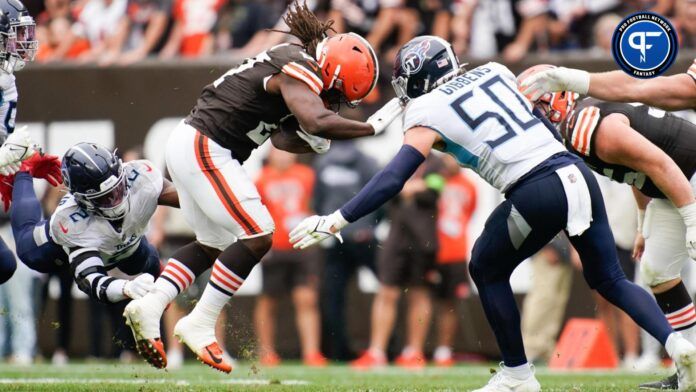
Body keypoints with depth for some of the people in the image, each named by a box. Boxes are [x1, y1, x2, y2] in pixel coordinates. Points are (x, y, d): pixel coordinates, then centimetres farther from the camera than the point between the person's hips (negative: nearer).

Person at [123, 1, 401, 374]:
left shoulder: (290, 61, 14)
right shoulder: (300, 69, -16)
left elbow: (281, 136, 10)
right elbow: (316, 121, -32)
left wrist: (312, 141, -8)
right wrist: (372, 126, -22)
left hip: (187, 144, 10)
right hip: (204, 148, -10)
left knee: (213, 243, 17)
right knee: (257, 235, -10)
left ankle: (149, 304, 9)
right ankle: (199, 325, -7)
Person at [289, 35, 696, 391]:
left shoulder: (429, 114, 2)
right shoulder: (494, 72, 18)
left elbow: (393, 179, -6)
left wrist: (335, 221, -5)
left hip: (538, 193, -6)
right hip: (578, 172, 6)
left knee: (488, 270, 18)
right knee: (610, 279, 19)